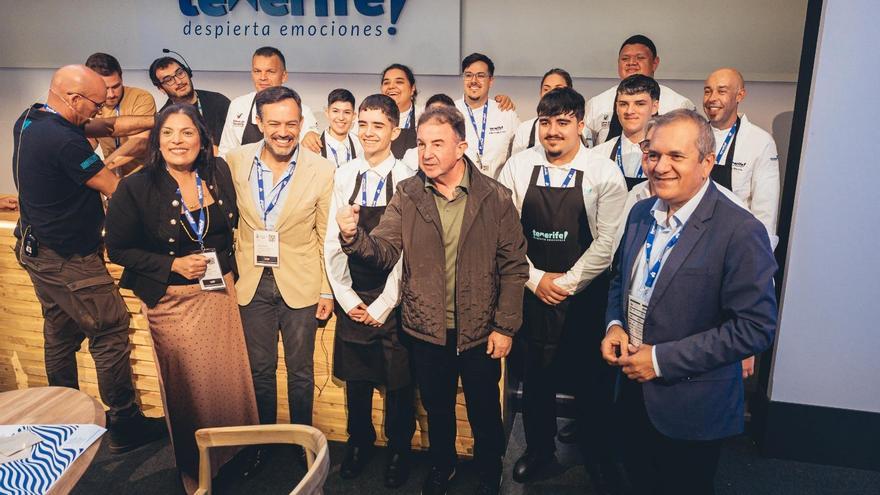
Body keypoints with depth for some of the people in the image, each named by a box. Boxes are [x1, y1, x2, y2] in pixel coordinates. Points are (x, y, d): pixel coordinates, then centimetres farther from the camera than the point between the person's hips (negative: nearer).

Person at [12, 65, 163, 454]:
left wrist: (157, 121, -1)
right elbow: (115, 189, -18)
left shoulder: (30, 119, 4)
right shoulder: (64, 142, -26)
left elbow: (104, 128, 6)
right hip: (68, 259, -10)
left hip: (37, 249, 10)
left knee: (60, 334, 19)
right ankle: (125, 425, 8)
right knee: (110, 331, -1)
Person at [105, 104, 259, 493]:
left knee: (230, 377, 11)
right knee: (188, 385, 10)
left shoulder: (218, 172, -2)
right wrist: (173, 265, -16)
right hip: (172, 300, -3)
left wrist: (228, 269, 5)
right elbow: (118, 249, -7)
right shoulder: (136, 188, -12)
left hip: (220, 291, 3)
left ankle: (232, 453, 37)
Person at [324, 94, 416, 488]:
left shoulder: (407, 181, -10)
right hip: (351, 300, 3)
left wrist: (381, 306, -12)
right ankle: (359, 441, 38)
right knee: (355, 377, 16)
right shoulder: (344, 176, 1)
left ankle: (399, 448, 31)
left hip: (392, 301, -3)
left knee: (398, 381, 9)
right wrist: (348, 300, -4)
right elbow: (332, 243, 3)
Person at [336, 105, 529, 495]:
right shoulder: (407, 195, -4)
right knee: (436, 408, 22)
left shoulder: (495, 197, -9)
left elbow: (514, 267, -7)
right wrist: (354, 236, -29)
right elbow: (385, 253, -9)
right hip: (426, 330, 2)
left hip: (480, 331, -1)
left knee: (484, 412, 16)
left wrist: (505, 326, -9)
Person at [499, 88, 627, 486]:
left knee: (590, 378, 11)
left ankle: (594, 453, 36)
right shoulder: (517, 167, -2)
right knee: (535, 375, 13)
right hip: (532, 291, 2)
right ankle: (539, 448, 36)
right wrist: (535, 278, -6)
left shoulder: (604, 173, -8)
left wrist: (566, 283, -10)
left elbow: (607, 242, -10)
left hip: (585, 295, -2)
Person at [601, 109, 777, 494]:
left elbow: (756, 327, -22)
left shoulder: (741, 231, -21)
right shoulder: (641, 213, 1)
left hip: (692, 408, -6)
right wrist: (615, 325, -6)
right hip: (634, 390, 6)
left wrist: (662, 359, -22)